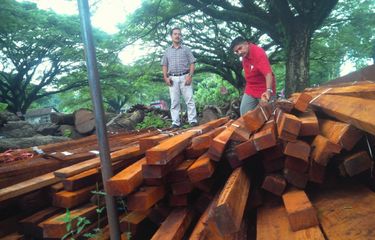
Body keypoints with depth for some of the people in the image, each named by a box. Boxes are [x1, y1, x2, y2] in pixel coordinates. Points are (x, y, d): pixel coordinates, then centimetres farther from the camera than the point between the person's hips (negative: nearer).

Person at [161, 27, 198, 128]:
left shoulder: (186, 49, 9)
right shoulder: (167, 51, 15)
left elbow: (192, 63, 3)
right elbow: (164, 65, 14)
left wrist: (190, 76, -10)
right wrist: (165, 77, -1)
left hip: (185, 77, -2)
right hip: (173, 79, 2)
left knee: (189, 100, -5)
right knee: (174, 101, 2)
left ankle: (193, 120, -2)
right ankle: (175, 122, 6)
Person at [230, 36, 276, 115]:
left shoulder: (258, 53, -24)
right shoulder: (244, 56, -1)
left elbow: (268, 73, -35)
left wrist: (268, 90, -47)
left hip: (264, 90, -7)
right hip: (250, 90, 7)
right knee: (244, 113, 7)